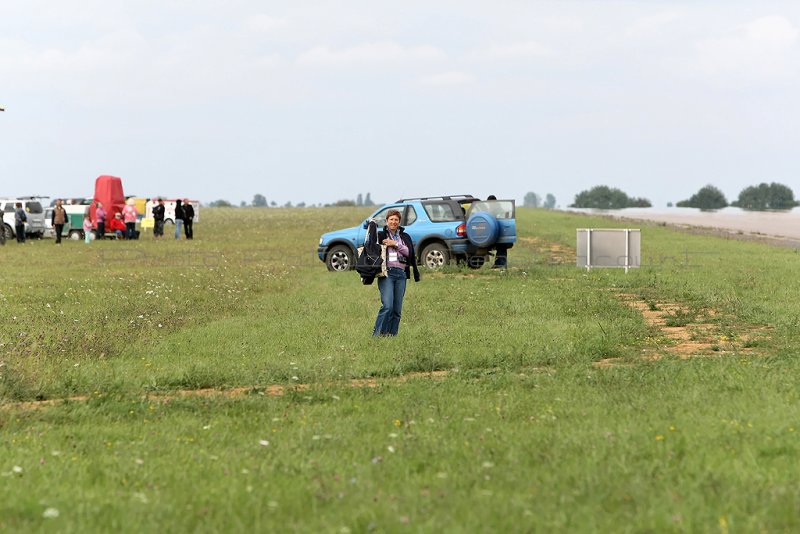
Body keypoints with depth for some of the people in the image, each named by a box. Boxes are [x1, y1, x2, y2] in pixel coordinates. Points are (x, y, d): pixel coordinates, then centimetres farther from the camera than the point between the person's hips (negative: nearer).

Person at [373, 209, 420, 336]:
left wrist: (395, 244, -7)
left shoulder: (405, 237, 17)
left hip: (401, 274, 4)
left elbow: (409, 252, 2)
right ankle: (377, 333, -14)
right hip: (387, 272, -4)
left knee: (397, 309, 1)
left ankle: (391, 334, 7)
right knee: (387, 306, -18)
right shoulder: (380, 235, 8)